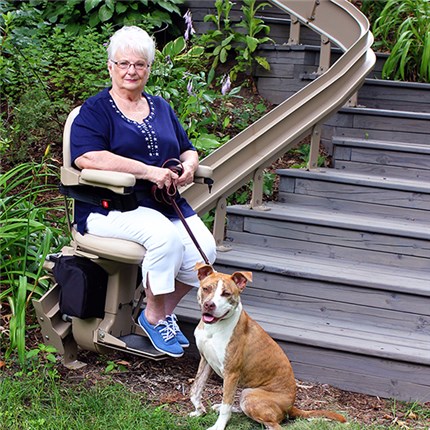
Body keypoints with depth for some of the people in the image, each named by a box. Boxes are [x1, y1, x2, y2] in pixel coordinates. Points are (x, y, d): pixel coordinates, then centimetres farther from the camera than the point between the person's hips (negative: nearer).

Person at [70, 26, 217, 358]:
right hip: (110, 206, -6)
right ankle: (153, 316, -10)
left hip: (166, 201, 6)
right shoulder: (95, 110, -1)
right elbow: (86, 157, -19)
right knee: (165, 234, -33)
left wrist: (188, 166, -4)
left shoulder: (161, 107, 19)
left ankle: (165, 311, 5)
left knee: (205, 248, -19)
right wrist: (149, 171, -22)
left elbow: (188, 150, 24)